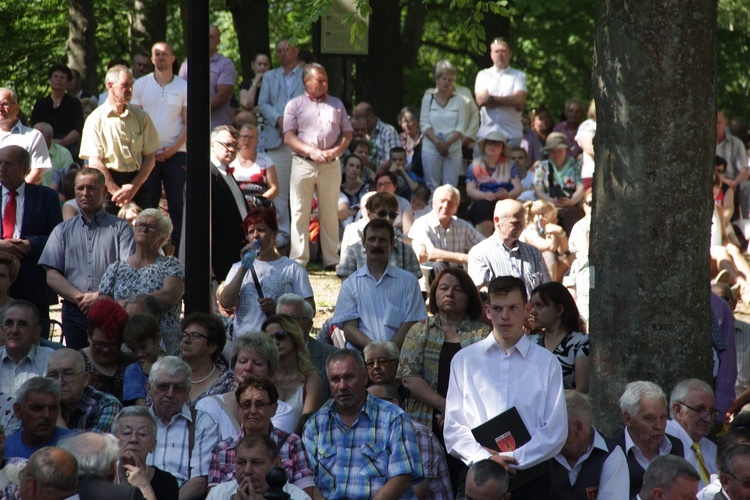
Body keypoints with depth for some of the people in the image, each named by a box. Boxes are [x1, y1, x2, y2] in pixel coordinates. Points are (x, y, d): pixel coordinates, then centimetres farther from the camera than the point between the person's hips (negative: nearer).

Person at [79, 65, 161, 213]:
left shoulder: (141, 117, 9)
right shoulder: (96, 120, 0)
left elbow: (150, 156, 6)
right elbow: (94, 162, -6)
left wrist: (134, 187, -6)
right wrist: (117, 191, -12)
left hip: (138, 182, 2)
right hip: (108, 183, -2)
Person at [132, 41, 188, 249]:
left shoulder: (183, 87, 5)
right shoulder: (140, 84, 6)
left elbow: (188, 123, 4)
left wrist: (173, 148, -10)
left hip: (175, 153, 0)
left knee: (176, 204, -4)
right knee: (147, 205, -1)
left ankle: (177, 246, -2)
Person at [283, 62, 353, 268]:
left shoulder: (336, 104, 15)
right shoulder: (295, 105, 7)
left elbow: (347, 133, 12)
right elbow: (288, 137, -2)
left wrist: (337, 150, -7)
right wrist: (311, 151, -14)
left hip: (331, 165, 2)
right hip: (303, 164, -2)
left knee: (330, 213, 6)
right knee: (300, 213, -3)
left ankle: (331, 259, 9)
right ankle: (298, 260, -1)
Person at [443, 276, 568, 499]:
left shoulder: (546, 363, 8)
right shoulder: (463, 360, 11)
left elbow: (556, 431, 2)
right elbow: (453, 428, 6)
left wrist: (514, 459, -9)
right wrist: (485, 458, -10)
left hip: (530, 475, 0)